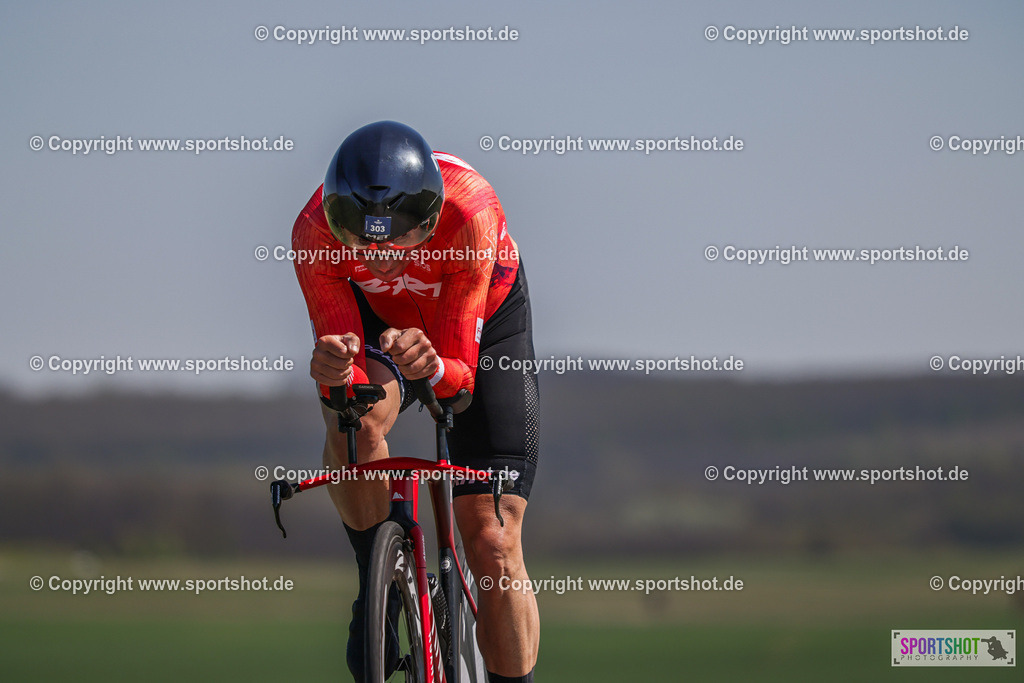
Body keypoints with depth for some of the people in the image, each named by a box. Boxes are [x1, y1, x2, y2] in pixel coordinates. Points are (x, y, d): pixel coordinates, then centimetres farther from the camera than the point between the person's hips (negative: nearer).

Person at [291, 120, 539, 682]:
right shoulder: (314, 232, -34)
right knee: (355, 420, -35)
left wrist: (433, 367, -57)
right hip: (380, 320, 1)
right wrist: (333, 373, -53)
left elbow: (459, 371, -35)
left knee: (493, 544, -10)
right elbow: (348, 372, -30)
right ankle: (376, 591, -15)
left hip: (484, 323, -1)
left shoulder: (469, 214, -40)